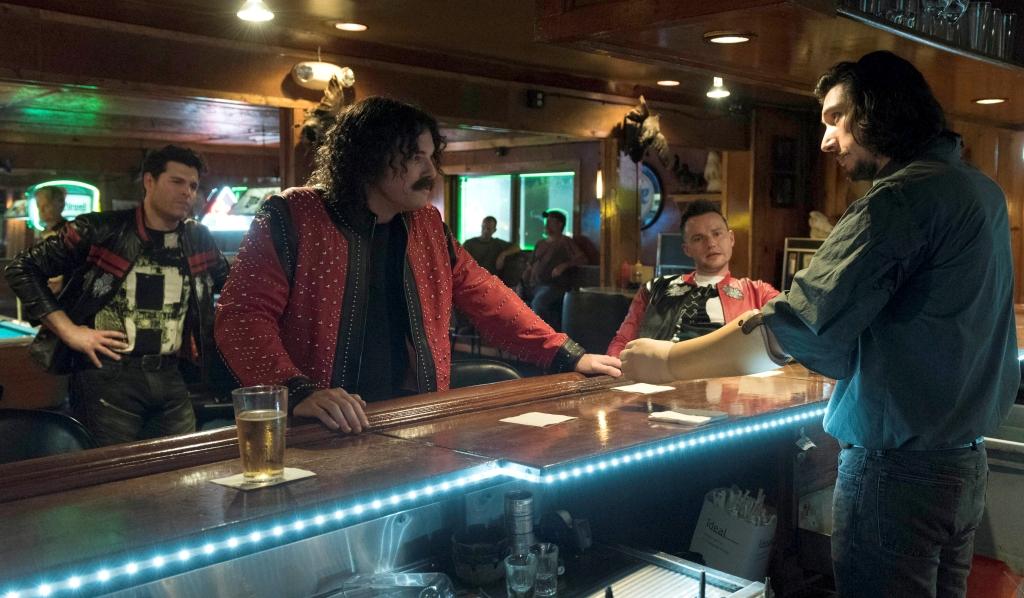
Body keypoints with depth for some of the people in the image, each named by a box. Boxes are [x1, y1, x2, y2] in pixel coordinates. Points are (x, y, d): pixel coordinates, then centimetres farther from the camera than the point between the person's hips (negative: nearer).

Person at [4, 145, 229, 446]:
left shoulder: (198, 239, 10)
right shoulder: (100, 230, -3)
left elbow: (231, 283, 27)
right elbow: (22, 269, 0)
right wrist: (69, 330, -7)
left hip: (170, 377, 5)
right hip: (107, 375, -4)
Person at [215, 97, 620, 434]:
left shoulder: (427, 225, 12)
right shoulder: (291, 219, -6)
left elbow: (486, 298, 17)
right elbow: (242, 316, -13)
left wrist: (567, 357, 11)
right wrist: (299, 392, -29)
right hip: (324, 432, -4)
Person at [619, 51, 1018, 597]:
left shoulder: (902, 198, -18)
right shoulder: (980, 189, 11)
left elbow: (796, 327, -23)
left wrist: (669, 360, -14)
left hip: (898, 465, -9)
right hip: (965, 459, 9)